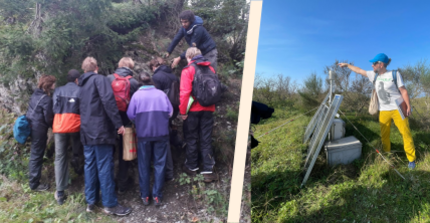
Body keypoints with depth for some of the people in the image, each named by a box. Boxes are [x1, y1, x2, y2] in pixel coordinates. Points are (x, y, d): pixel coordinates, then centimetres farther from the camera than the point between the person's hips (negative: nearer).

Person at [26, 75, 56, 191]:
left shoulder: (36, 93, 6)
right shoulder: (47, 99, -20)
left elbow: (33, 111, 14)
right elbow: (48, 118, -17)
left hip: (32, 125, 9)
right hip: (39, 128, -9)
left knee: (35, 153, 21)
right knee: (37, 155, 1)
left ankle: (34, 178, 37)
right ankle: (34, 184, 12)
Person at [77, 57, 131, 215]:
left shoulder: (81, 84, 19)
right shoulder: (100, 79, -5)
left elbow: (82, 107, 21)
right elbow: (108, 101, -18)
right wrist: (118, 123, -18)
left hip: (87, 131, 8)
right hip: (100, 130, -8)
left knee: (90, 166, 12)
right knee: (105, 166, -4)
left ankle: (90, 201, 20)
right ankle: (110, 204, 3)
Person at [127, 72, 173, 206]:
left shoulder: (137, 95, -5)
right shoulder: (161, 94, -3)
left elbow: (131, 115, -4)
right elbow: (170, 112, 2)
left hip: (143, 134, 0)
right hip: (161, 133, 1)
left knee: (144, 165, 13)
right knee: (159, 164, 9)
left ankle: (145, 196, 19)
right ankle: (157, 196, 11)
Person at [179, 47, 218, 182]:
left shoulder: (188, 70, -7)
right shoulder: (210, 68, 7)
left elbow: (185, 92, -15)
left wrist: (183, 111, -8)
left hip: (193, 110, -3)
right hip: (208, 110, 4)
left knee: (191, 139, 12)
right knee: (206, 141, 8)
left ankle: (192, 167, 25)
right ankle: (208, 171, 7)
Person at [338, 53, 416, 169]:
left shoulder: (394, 74, -7)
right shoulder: (374, 75, 7)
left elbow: (403, 91, -6)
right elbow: (360, 70, 16)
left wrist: (408, 106, -10)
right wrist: (347, 65, 20)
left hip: (397, 108, -5)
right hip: (383, 110, 5)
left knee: (406, 132, -3)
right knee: (384, 135, 6)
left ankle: (411, 159, 6)